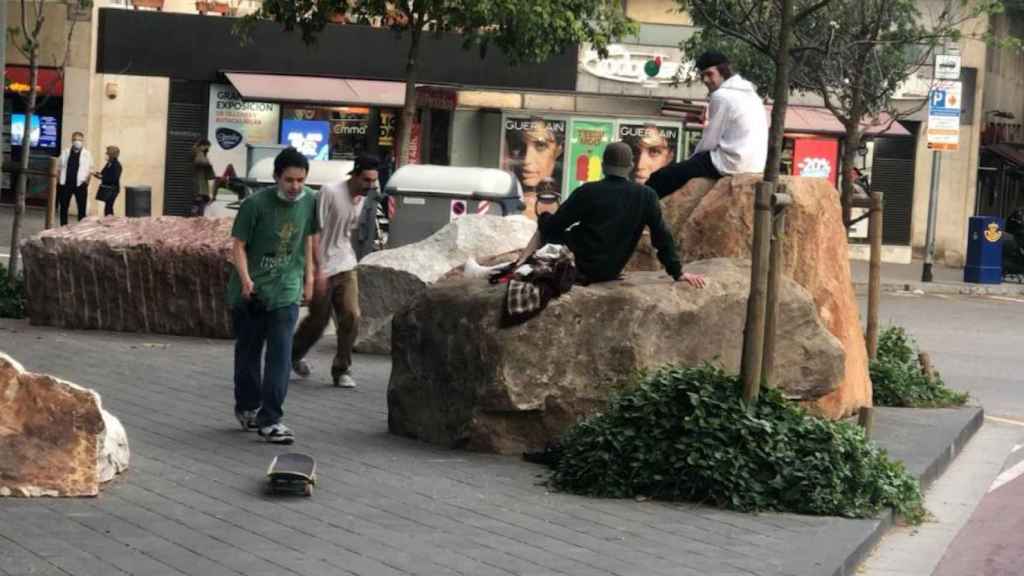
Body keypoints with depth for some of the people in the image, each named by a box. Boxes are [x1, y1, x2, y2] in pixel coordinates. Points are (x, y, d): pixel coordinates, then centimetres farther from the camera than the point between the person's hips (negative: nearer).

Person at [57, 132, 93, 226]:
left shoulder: (87, 154, 5)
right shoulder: (65, 153, 8)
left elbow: (90, 170, 6)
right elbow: (60, 168, 10)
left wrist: (87, 181, -5)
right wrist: (58, 182, 3)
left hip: (80, 185, -2)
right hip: (65, 184, 2)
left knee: (82, 208, -2)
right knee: (63, 207, 6)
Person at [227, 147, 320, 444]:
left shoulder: (309, 201, -1)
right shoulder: (256, 204, -14)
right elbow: (238, 245, -11)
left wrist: (309, 276, 16)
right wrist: (245, 279, -24)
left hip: (286, 290, 2)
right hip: (250, 292, -2)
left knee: (280, 355, -8)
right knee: (248, 352, 11)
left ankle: (270, 419, -8)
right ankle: (247, 407, 30)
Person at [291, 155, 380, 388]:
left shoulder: (363, 200, 6)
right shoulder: (330, 192, -16)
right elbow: (316, 232, -17)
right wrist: (318, 270, -19)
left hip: (346, 268, 5)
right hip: (324, 270, -5)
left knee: (351, 317, -7)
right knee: (318, 320, 6)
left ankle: (342, 370, 3)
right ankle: (294, 354, 33)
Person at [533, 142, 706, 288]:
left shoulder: (588, 192, -15)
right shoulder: (646, 196, -8)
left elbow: (553, 226, -7)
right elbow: (662, 236, -5)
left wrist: (543, 219, 17)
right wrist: (678, 272, 3)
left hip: (581, 269, -4)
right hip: (610, 273, 4)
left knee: (545, 222, 13)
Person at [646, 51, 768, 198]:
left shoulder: (722, 96, -10)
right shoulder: (751, 94, 19)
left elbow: (709, 141, -8)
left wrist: (692, 160, 9)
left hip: (730, 164, -10)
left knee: (661, 178, -9)